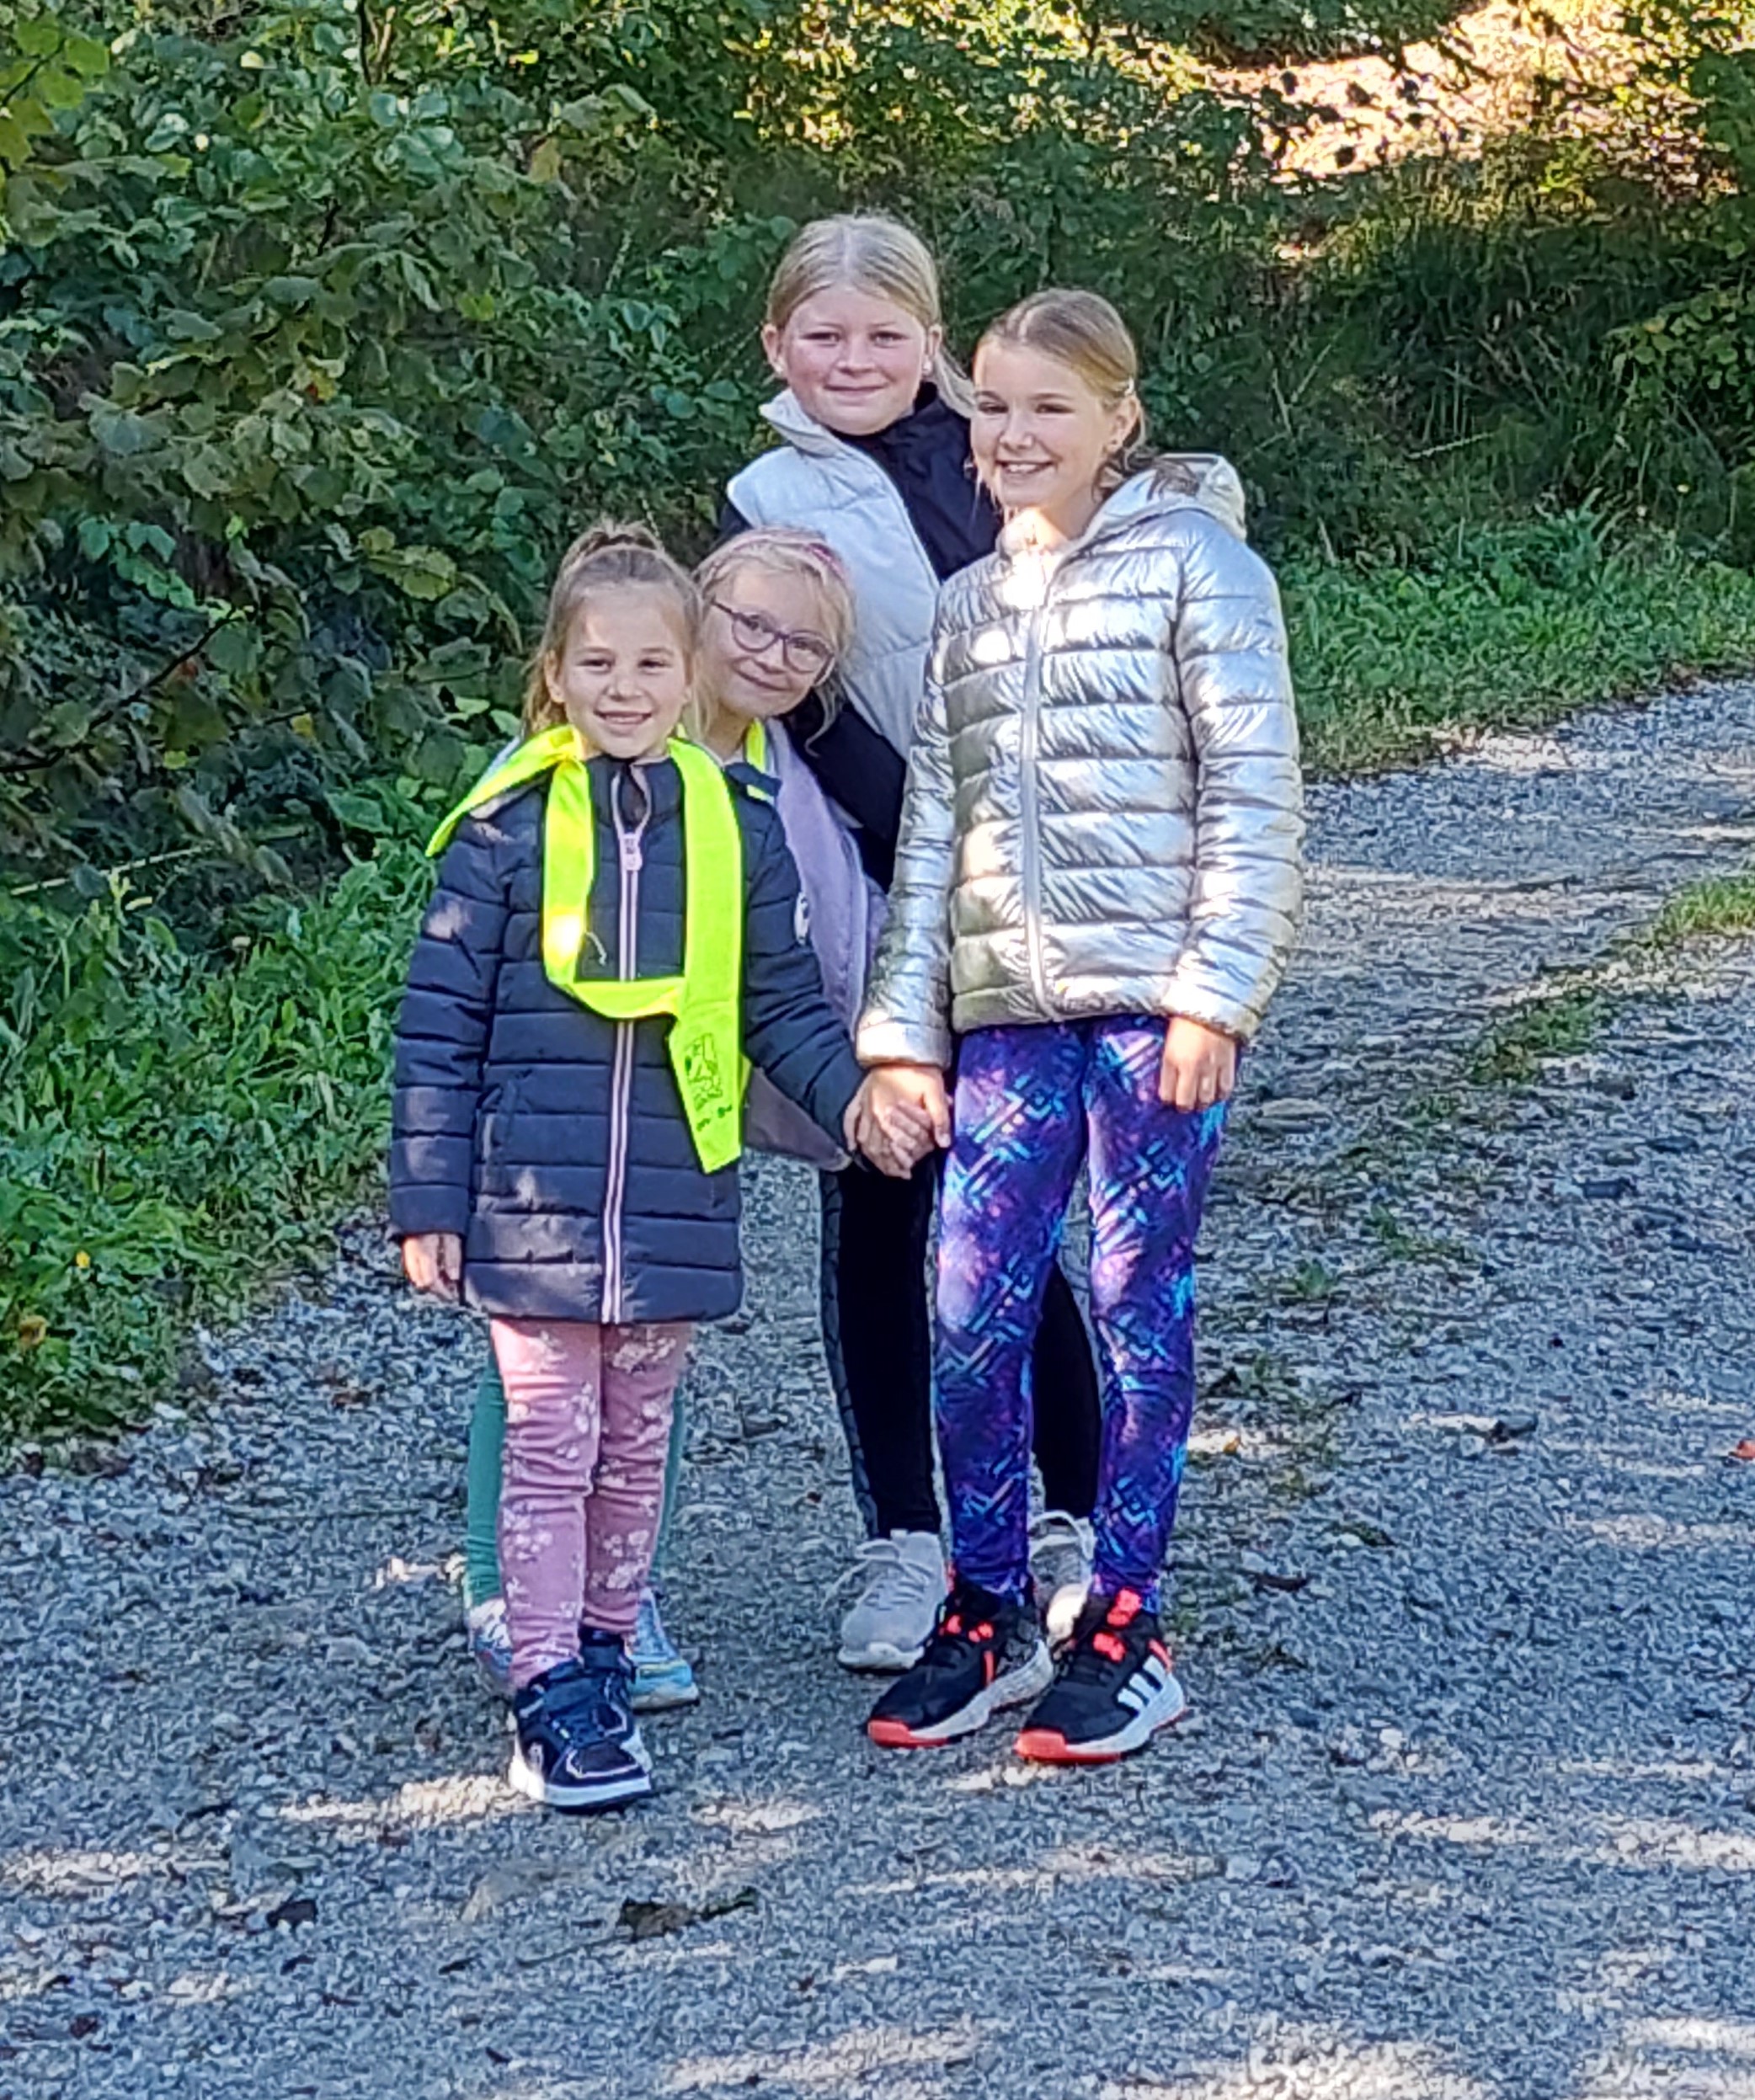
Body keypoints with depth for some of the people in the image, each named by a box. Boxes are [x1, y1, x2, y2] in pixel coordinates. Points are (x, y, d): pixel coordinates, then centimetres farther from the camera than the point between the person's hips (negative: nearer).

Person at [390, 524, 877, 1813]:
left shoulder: (737, 830, 3)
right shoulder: (504, 831, -5)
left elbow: (783, 1007, 9)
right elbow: (440, 1026, -3)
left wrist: (855, 1093, -9)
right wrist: (428, 1201, -4)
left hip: (676, 1209, 3)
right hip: (531, 1210, -3)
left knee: (635, 1450, 14)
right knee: (551, 1444, 0)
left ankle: (604, 1659, 27)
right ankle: (552, 1699, 3)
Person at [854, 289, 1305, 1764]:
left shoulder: (1195, 562, -2)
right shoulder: (969, 605, 15)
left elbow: (1255, 796, -6)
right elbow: (932, 825, 14)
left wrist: (1215, 994, -13)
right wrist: (904, 1032, 8)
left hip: (1152, 1004, -5)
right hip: (1006, 1012, 5)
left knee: (1137, 1306, 1)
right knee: (973, 1314, 2)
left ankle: (1127, 1631, 11)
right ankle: (989, 1615, 17)